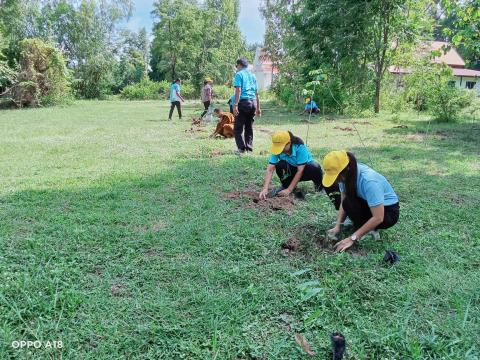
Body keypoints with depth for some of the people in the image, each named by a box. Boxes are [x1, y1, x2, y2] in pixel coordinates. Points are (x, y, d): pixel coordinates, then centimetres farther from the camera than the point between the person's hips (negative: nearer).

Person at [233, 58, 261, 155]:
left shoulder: (239, 74, 1)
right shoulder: (253, 75, 19)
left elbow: (238, 90, -12)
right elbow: (256, 93, 19)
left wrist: (235, 105, -16)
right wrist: (258, 108, 22)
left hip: (243, 102, -6)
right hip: (253, 102, 6)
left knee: (238, 127, -2)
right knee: (249, 127, 13)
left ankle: (241, 148, -9)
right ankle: (249, 147, 14)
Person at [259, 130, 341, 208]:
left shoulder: (300, 146, -31)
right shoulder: (277, 149, -23)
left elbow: (300, 171, -30)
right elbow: (270, 169, -27)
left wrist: (289, 190, -33)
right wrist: (265, 189, -40)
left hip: (305, 169, -2)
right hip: (290, 171, 2)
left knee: (315, 168, -36)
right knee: (280, 165, -32)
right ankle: (285, 185, -4)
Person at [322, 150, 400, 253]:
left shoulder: (369, 181, -35)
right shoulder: (347, 174, -14)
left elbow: (378, 218, -34)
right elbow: (343, 203, -5)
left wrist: (353, 238, -32)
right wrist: (337, 226, -17)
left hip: (389, 211, -7)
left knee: (350, 204, -28)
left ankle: (368, 233, -10)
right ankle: (365, 227, 1)